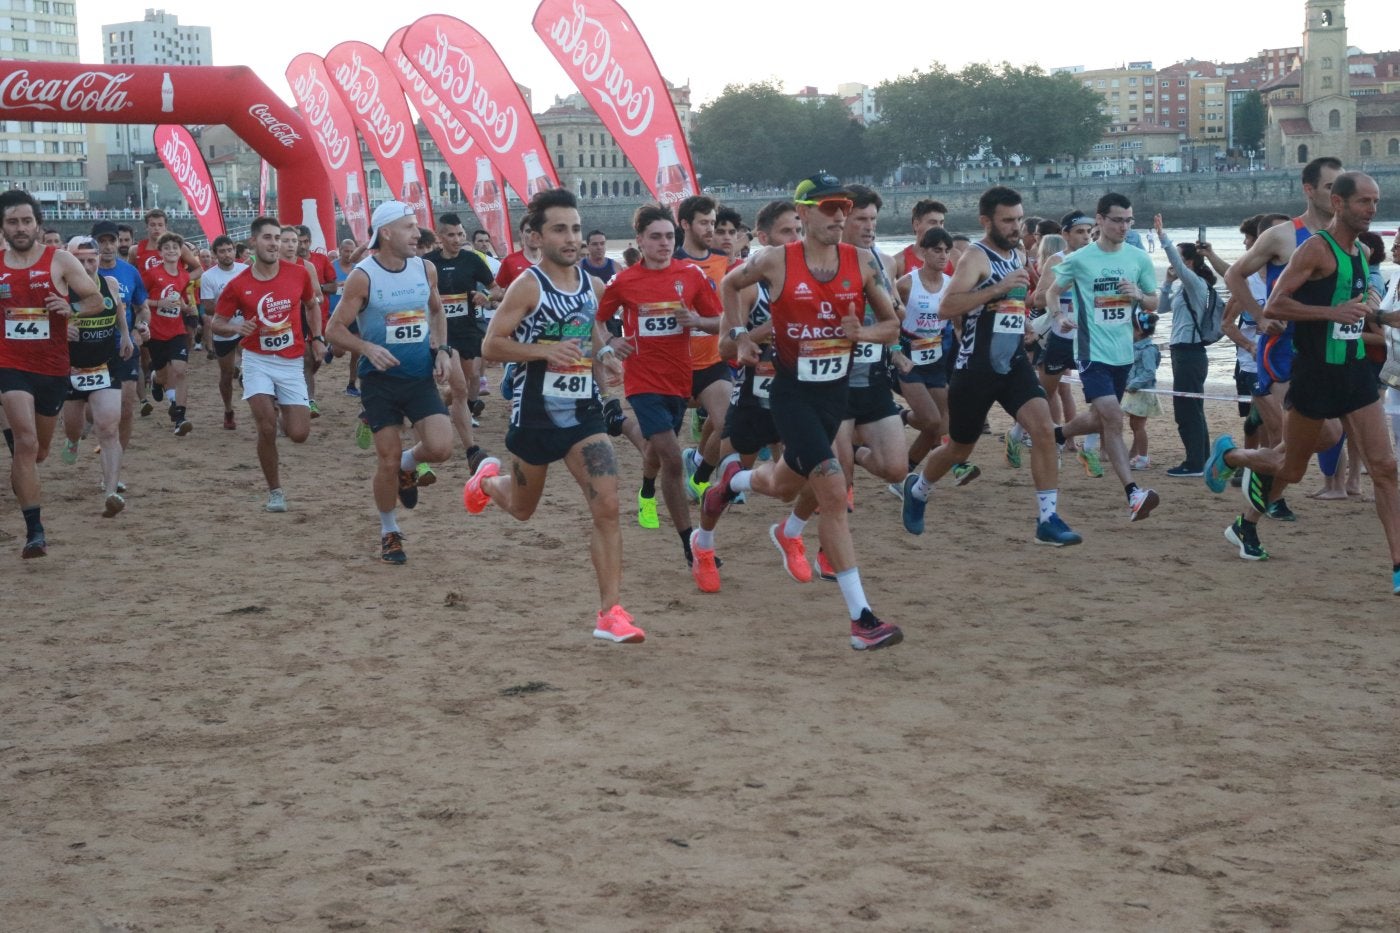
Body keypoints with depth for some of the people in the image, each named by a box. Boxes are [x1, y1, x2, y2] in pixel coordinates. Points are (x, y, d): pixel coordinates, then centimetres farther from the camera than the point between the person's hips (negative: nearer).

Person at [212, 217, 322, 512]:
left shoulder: (299, 273, -3)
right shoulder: (238, 285, -8)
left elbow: (312, 304, 16)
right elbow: (217, 323, 3)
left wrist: (317, 338, 5)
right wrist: (236, 327, -18)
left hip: (291, 363, 2)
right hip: (257, 360, -2)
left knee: (299, 434, -4)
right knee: (266, 428, -14)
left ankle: (281, 413, 34)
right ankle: (275, 491, 5)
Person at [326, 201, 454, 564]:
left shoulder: (426, 269, 1)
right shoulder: (363, 276, -12)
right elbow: (335, 329, -9)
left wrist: (442, 349, 4)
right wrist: (367, 347, -26)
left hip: (421, 377, 3)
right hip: (380, 380, -3)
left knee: (440, 448, -15)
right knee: (388, 460, -1)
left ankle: (409, 465, 21)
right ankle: (388, 532, 21)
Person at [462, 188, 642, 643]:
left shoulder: (593, 286, 5)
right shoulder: (527, 286, -12)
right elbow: (491, 345, -14)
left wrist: (605, 358, 1)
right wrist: (544, 351, -26)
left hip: (583, 410, 4)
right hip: (536, 413, -4)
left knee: (607, 507, -12)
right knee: (521, 508, 17)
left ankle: (610, 612, -9)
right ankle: (488, 480, 54)